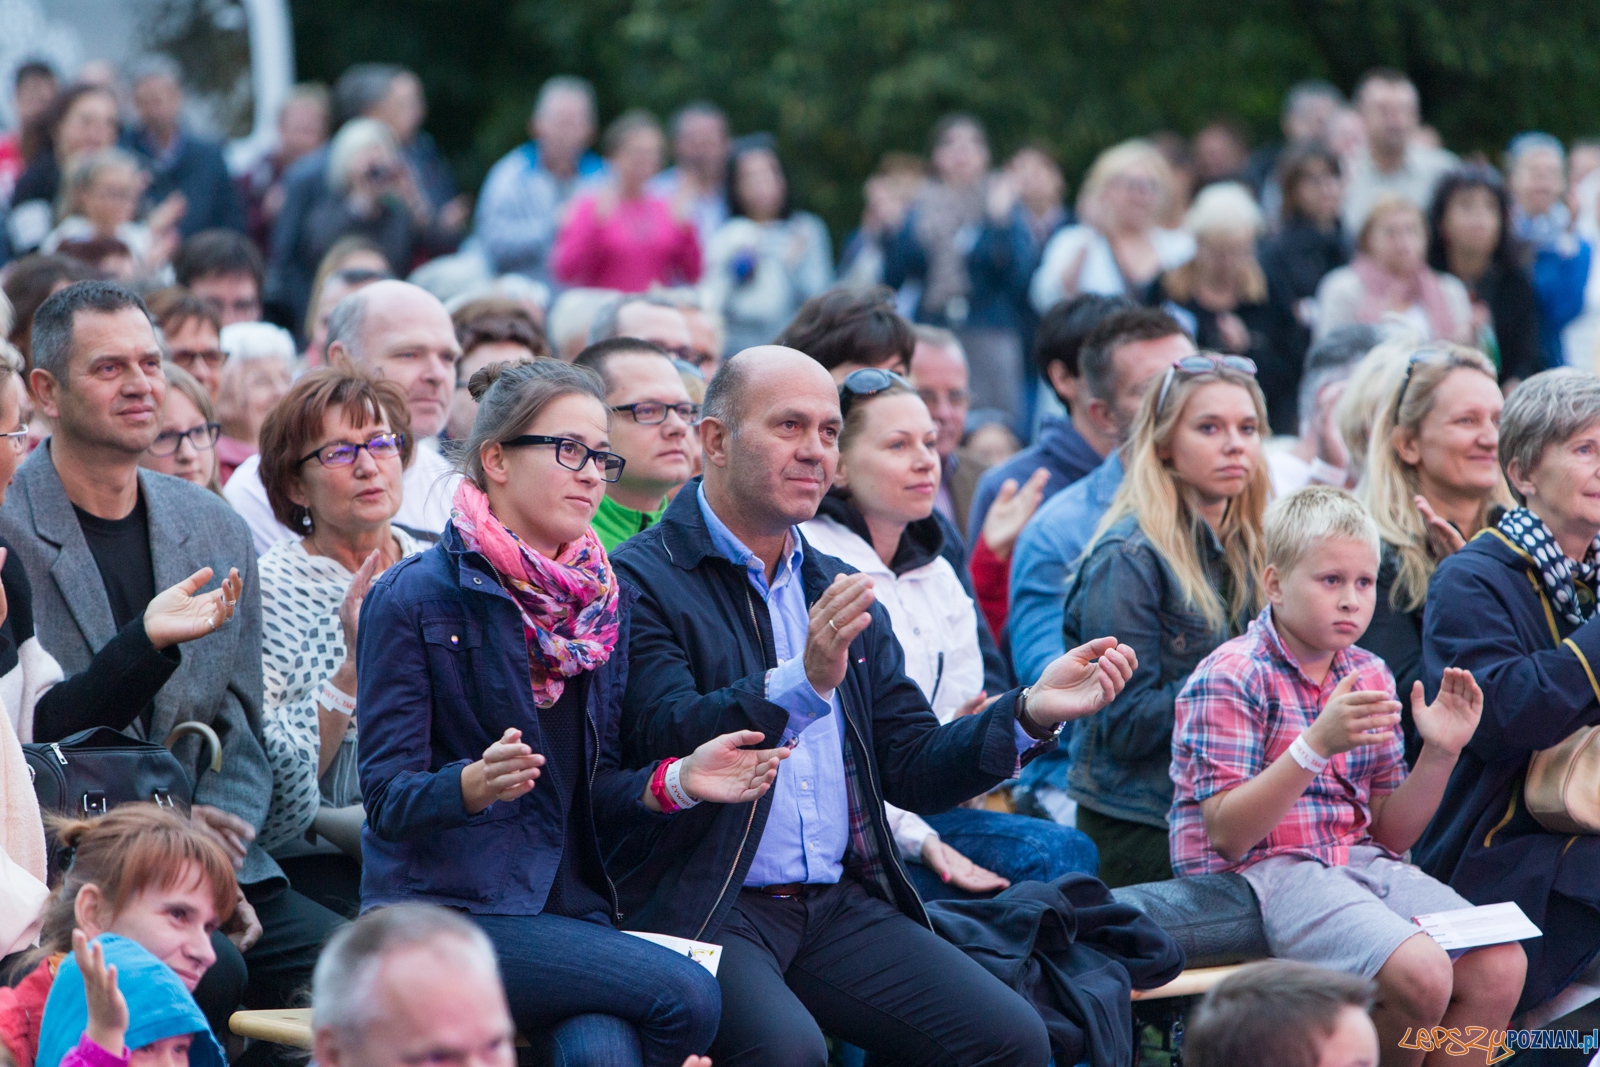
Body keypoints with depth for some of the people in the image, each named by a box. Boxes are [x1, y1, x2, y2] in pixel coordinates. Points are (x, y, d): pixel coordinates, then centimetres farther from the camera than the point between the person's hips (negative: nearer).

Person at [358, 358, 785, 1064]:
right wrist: (479, 782, -29)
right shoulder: (411, 599, -3)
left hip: (569, 903, 5)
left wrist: (676, 781, -4)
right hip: (446, 909, -5)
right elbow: (387, 794, -8)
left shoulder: (605, 601, 15)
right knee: (684, 992, -24)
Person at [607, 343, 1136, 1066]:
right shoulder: (641, 579, -3)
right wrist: (800, 685, -33)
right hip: (703, 910, -6)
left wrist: (1031, 713, 1)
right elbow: (665, 742, -19)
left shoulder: (839, 591, 20)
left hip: (841, 908, 6)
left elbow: (913, 772, 17)